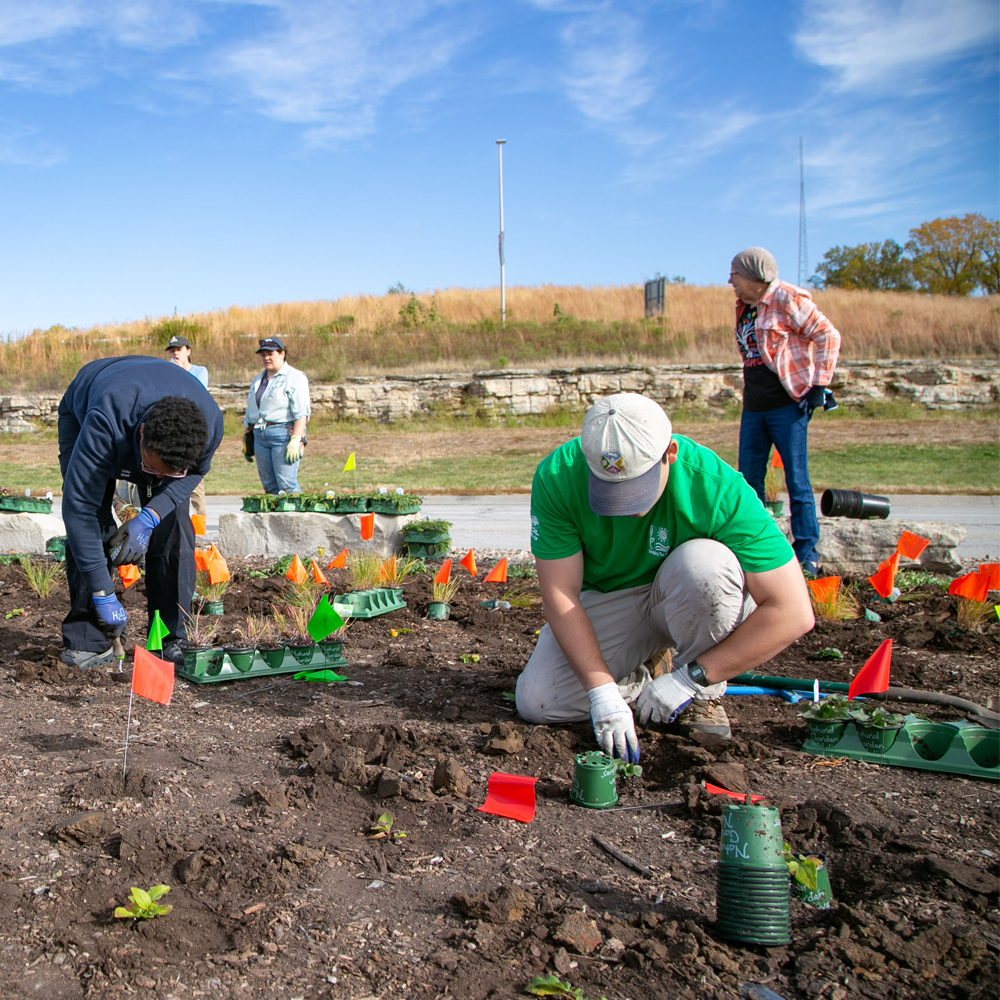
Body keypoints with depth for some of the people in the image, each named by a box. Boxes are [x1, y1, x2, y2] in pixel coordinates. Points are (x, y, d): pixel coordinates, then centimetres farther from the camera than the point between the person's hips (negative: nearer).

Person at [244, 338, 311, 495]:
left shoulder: (295, 378, -3)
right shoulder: (258, 380, 20)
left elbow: (301, 414, -12)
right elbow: (250, 413, 24)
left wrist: (295, 441, -21)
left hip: (284, 434, -7)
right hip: (260, 437, 7)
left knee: (287, 485, -13)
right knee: (269, 486, 3)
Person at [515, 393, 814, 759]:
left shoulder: (715, 485, -31)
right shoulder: (556, 478, -25)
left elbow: (793, 613, -31)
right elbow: (560, 595, -21)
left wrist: (692, 678, -30)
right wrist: (602, 690, -30)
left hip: (687, 602, -2)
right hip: (605, 600, 2)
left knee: (706, 562, -36)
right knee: (535, 702, -17)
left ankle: (705, 696, -11)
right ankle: (643, 670, 10)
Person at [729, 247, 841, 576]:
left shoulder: (786, 299, -9)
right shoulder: (744, 307, 15)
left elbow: (828, 336, -10)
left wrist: (818, 384, -13)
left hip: (787, 404, -8)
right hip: (753, 407, 8)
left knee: (797, 480, -4)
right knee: (748, 480, 9)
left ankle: (807, 554, 2)